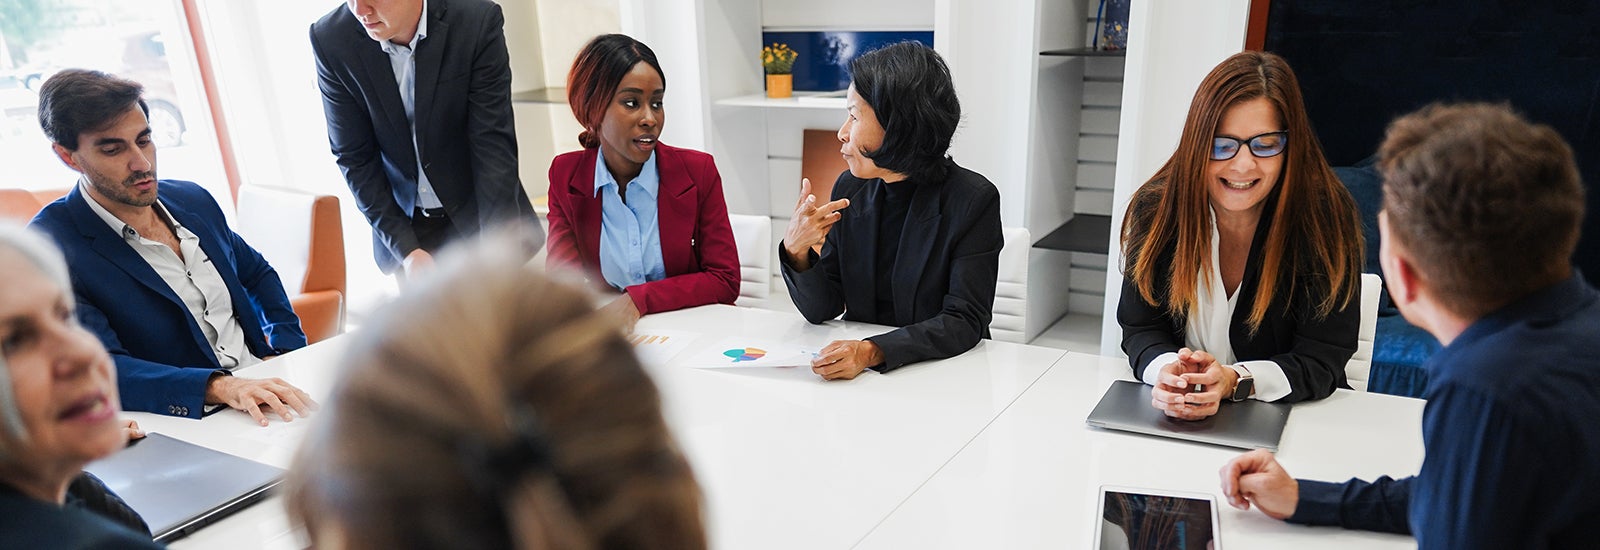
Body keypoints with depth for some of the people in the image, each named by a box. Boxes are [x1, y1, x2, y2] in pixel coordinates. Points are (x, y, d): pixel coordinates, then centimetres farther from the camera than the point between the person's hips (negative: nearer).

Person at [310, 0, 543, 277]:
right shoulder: (330, 40, -13)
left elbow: (493, 142, -19)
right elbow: (355, 157, -7)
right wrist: (405, 249, -12)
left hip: (478, 216, -1)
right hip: (406, 226, 1)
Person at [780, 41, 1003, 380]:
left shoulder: (973, 200, -12)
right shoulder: (850, 189, 1)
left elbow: (964, 323, -15)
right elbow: (821, 311, 3)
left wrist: (873, 351, -29)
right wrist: (796, 250, -16)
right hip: (857, 366, 3)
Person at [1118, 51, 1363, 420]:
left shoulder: (1326, 216, -11)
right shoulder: (1156, 208, -6)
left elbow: (1323, 358, -11)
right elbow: (1141, 329, -2)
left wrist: (1234, 382, -29)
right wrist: (1167, 371, -26)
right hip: (1170, 418, 2)